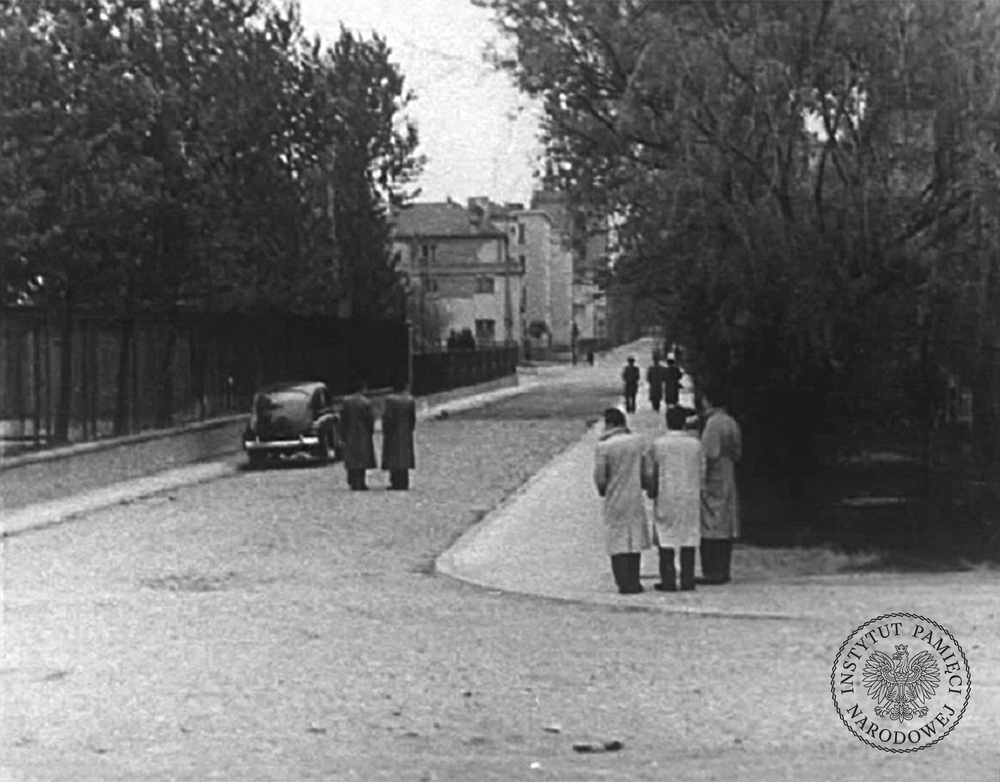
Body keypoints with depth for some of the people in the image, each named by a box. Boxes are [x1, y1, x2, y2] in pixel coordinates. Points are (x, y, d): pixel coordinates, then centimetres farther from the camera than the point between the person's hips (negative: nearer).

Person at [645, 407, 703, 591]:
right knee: (689, 540, 7)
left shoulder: (658, 444, -7)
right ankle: (687, 580, 8)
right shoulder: (695, 444, -1)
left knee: (666, 541, 4)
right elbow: (702, 471, 3)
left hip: (666, 498, -2)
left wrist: (651, 491, 12)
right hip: (690, 498, 2)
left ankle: (668, 581, 3)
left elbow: (650, 473, -4)